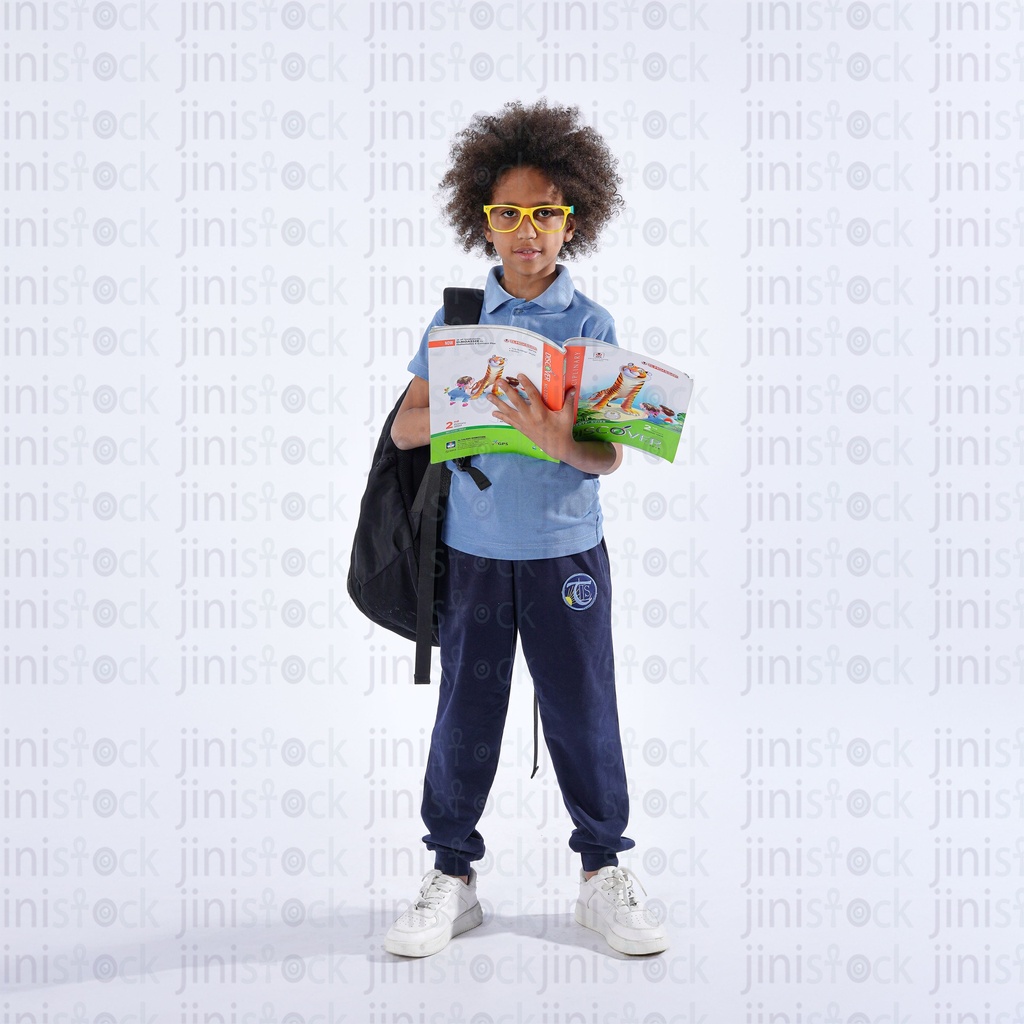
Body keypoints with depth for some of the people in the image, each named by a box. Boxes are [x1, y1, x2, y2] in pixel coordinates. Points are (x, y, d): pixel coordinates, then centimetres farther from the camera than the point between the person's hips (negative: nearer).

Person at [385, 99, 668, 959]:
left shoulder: (591, 325, -1)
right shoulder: (456, 320, 4)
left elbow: (609, 456, -8)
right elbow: (405, 427, -2)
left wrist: (561, 441, -30)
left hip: (565, 551, -1)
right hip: (472, 550, 1)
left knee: (582, 714, 7)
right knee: (465, 715, 9)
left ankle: (604, 873, 24)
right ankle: (451, 875, 23)